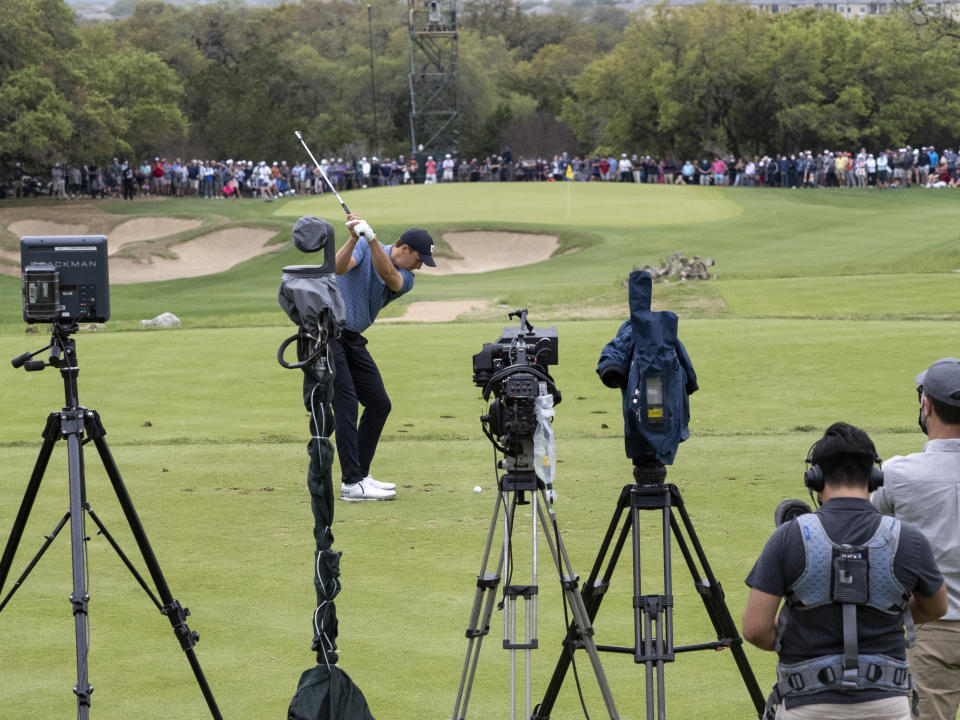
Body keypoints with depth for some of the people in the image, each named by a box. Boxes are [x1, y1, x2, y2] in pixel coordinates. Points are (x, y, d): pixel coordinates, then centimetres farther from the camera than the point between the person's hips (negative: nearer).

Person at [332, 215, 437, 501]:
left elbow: (388, 274, -20)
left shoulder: (406, 279, 3)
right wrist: (355, 238, -40)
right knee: (346, 403, -15)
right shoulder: (363, 248, -6)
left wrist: (371, 238, -35)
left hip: (353, 339, 7)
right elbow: (339, 267, -25)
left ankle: (358, 474, 16)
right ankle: (352, 483, -17)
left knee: (379, 404, 5)